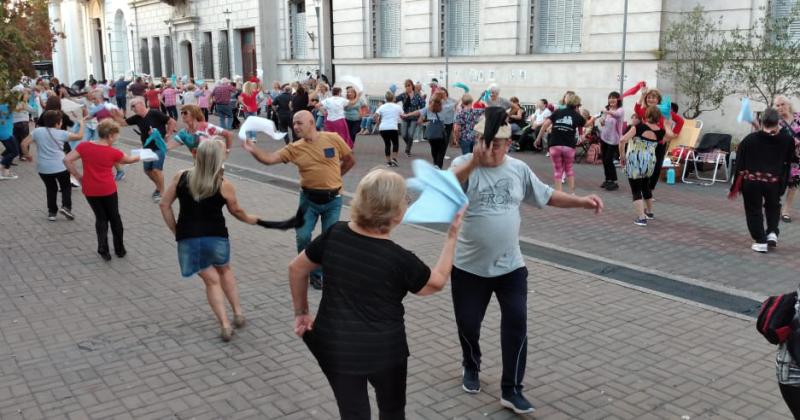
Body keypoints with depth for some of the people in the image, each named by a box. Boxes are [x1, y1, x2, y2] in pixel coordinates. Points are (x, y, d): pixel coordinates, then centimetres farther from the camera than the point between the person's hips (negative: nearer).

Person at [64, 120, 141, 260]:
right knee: (114, 217, 16)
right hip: (108, 189, -2)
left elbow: (67, 160, -9)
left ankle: (103, 249, 10)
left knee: (101, 218, 16)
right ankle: (119, 249, 25)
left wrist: (78, 176, 1)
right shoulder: (113, 152, -8)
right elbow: (129, 160, 11)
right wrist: (139, 157, 32)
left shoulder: (84, 146, -4)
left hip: (90, 190, 2)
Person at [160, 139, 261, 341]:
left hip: (188, 239, 1)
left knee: (211, 280, 13)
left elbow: (164, 205, 3)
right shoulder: (224, 185, -8)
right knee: (225, 270, 27)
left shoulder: (181, 177, -2)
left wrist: (176, 231, 12)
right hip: (215, 236, -1)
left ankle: (225, 325, 6)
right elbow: (236, 211, 7)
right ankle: (238, 313, 28)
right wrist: (249, 219, 28)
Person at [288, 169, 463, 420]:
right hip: (383, 350, -3)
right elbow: (437, 282, 0)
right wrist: (452, 235, 5)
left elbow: (296, 269, 3)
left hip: (335, 347, 3)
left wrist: (301, 312, 15)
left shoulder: (334, 234, -9)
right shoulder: (400, 259, -18)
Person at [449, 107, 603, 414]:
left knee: (516, 324, -1)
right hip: (469, 267, -2)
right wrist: (474, 162, -52)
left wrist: (582, 202, -1)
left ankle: (511, 390, 13)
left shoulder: (519, 169, 0)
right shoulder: (464, 164, -13)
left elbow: (547, 196, 11)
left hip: (510, 266, 2)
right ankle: (471, 367, 43)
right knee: (468, 324, 13)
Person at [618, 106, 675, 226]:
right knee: (645, 187, 27)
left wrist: (622, 155, -9)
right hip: (650, 162, 5)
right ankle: (649, 212, 42)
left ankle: (641, 218, -6)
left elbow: (622, 140, -19)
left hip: (635, 162, -5)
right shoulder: (660, 131, 0)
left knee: (636, 190, 3)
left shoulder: (638, 127, -11)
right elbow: (671, 135, 19)